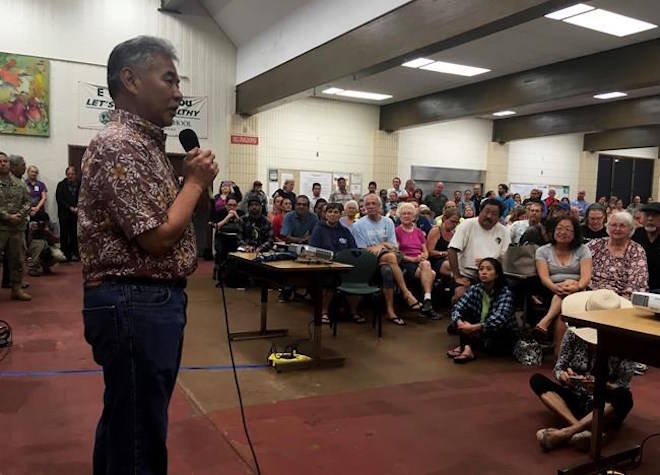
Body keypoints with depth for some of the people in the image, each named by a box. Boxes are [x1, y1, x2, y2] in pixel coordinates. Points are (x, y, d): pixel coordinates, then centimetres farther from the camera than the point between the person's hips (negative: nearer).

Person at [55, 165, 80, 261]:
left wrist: (77, 208, -12)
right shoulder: (61, 185, 5)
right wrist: (70, 208, -10)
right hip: (64, 214, -1)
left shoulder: (79, 185, 6)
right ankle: (64, 255, 6)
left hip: (75, 214, 1)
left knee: (74, 235, 2)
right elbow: (59, 199, -2)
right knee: (64, 235, 2)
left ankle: (74, 254, 9)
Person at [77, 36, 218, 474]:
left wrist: (193, 180, 4)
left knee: (126, 422, 23)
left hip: (154, 299, 10)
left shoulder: (147, 144, 15)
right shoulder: (119, 146, -17)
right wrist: (196, 181, -9)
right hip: (135, 304, -10)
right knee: (140, 435, 2)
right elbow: (157, 237, -22)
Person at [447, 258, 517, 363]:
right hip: (479, 331, 4)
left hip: (505, 336, -4)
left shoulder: (505, 293, -18)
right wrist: (459, 322, -34)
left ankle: (466, 345, -18)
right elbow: (457, 308, -12)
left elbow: (499, 319, -33)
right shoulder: (475, 289, -5)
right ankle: (467, 347, -30)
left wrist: (474, 327, -43)